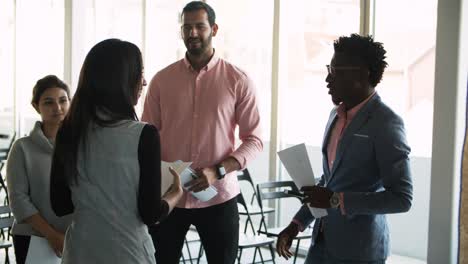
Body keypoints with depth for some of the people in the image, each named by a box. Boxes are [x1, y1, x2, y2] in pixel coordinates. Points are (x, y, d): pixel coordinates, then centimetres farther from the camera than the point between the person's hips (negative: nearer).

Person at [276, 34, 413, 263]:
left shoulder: (386, 123, -16)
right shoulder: (337, 114, 8)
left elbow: (402, 199, -18)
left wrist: (336, 200, -20)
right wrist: (297, 224, 12)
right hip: (323, 241, 7)